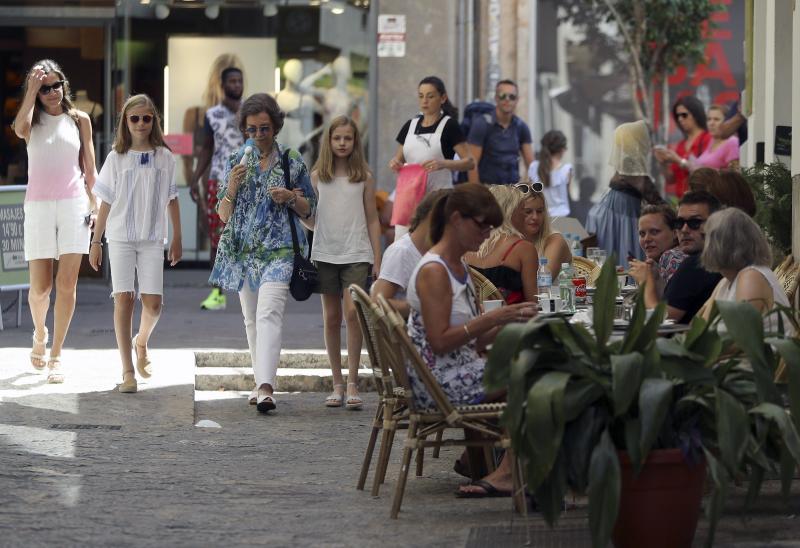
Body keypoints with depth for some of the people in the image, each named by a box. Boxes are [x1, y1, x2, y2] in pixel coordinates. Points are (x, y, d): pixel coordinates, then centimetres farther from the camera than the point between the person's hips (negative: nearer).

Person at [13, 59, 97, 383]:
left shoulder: (80, 120, 8)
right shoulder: (32, 122, 5)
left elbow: (89, 168, 12)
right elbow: (18, 129, -21)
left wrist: (95, 205, 6)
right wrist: (31, 90, -23)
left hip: (74, 204, 0)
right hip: (38, 206, 0)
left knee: (67, 283, -7)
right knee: (40, 287, -1)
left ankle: (56, 356, -2)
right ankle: (40, 335, 30)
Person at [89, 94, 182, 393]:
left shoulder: (164, 157, 5)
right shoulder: (116, 158, 3)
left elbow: (172, 200, 11)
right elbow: (106, 203, 6)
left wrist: (177, 239, 10)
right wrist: (96, 241, 4)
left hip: (153, 239, 1)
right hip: (121, 238, -1)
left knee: (153, 303, -5)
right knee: (123, 299, -8)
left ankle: (141, 341, 30)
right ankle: (128, 371, -5)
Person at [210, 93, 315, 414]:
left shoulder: (293, 162, 4)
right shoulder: (236, 163, 10)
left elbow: (308, 209, 11)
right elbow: (223, 215, 9)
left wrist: (291, 198, -10)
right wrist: (232, 186, -8)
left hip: (278, 249, -4)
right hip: (243, 251, 4)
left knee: (268, 314, -19)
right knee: (252, 319, 9)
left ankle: (266, 388, -30)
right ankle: (262, 383, 21)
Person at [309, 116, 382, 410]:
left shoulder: (364, 177, 3)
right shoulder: (317, 176, 6)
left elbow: (372, 219, 6)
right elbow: (310, 218, 9)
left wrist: (377, 259, 2)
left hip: (356, 254, -2)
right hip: (325, 253, 2)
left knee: (352, 312, -14)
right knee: (331, 318, 6)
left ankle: (352, 383, -11)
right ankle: (337, 383, 12)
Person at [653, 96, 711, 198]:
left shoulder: (708, 139, -6)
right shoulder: (681, 145, 15)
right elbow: (671, 180, 17)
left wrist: (679, 161, -13)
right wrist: (664, 164, 0)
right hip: (680, 198, 6)